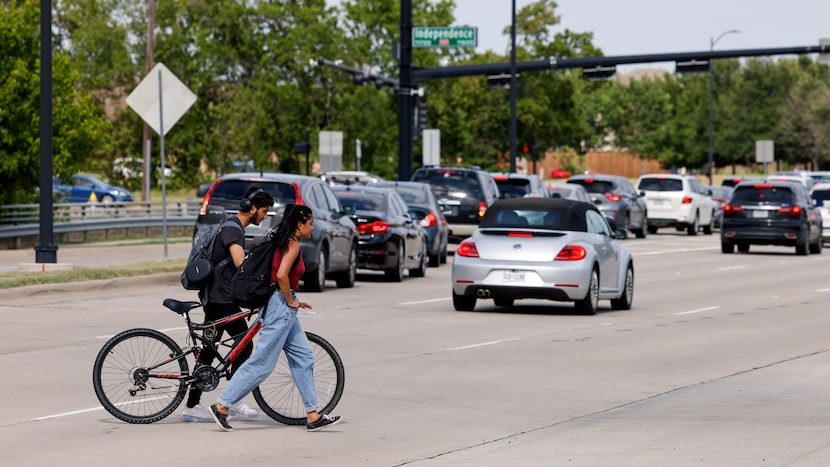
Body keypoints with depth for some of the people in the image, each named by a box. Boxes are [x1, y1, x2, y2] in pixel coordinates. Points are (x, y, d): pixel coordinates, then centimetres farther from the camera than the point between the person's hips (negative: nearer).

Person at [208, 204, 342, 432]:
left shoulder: (283, 242, 15)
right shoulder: (293, 244, -14)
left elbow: (275, 273, 19)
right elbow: (281, 275, -27)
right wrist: (290, 301, -13)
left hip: (283, 308, 10)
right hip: (280, 306, -10)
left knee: (303, 358, 10)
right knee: (262, 362, -7)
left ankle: (313, 416, 11)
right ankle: (222, 406, -5)